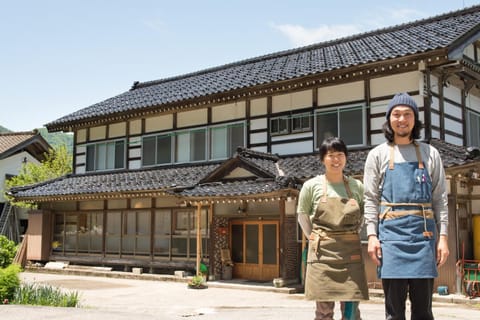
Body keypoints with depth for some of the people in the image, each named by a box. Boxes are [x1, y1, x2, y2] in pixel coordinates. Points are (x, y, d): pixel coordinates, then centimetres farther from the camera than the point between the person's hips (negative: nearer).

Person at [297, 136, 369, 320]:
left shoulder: (357, 186, 5)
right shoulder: (312, 185, 0)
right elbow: (302, 213, 10)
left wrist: (352, 236, 6)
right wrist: (313, 237, 3)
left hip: (351, 252, 2)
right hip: (322, 251, -1)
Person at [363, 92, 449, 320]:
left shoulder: (430, 154, 12)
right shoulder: (378, 155, 9)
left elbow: (440, 198, 9)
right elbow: (370, 199, 5)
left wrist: (443, 236, 1)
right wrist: (372, 235, -5)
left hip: (423, 234, 1)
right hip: (391, 234, -1)